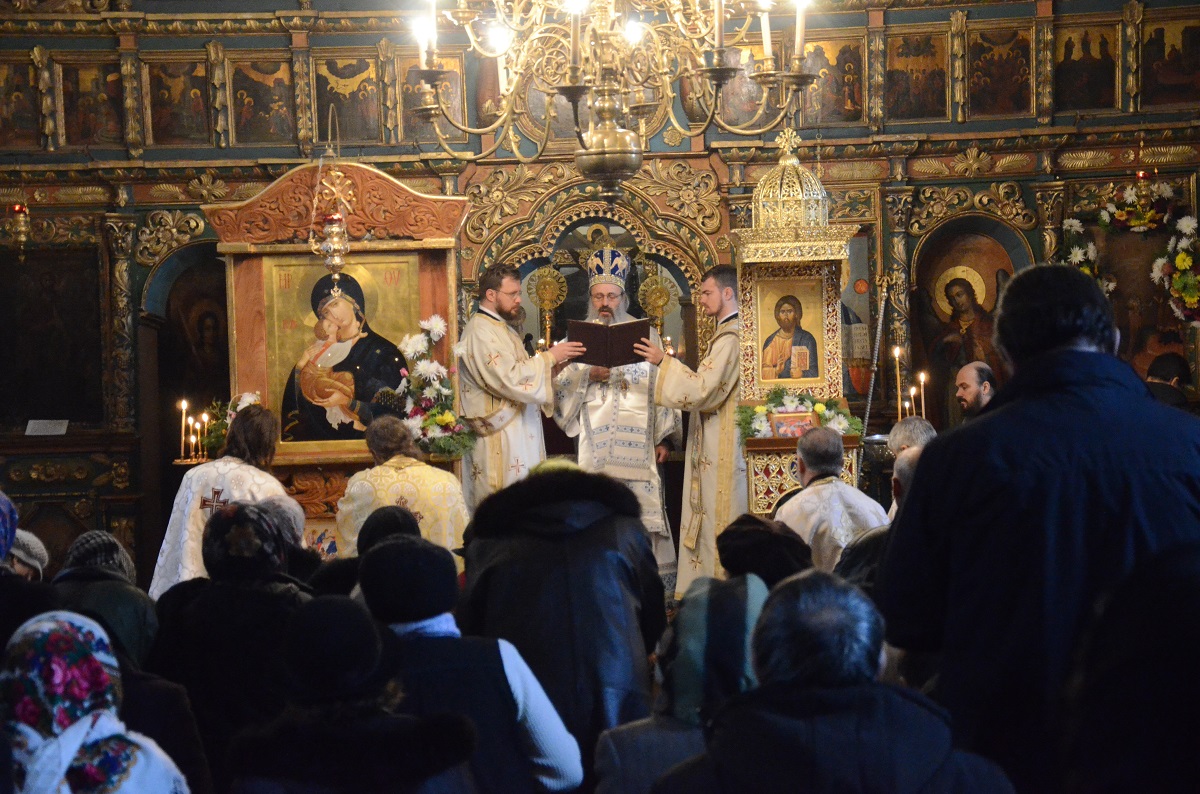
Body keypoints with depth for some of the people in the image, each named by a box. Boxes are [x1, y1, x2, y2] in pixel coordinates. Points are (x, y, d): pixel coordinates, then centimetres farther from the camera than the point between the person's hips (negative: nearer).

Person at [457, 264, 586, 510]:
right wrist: (549, 357, -15)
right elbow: (509, 379, -23)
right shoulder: (480, 332, -15)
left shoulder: (501, 328, 19)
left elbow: (520, 372, 19)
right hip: (498, 441, -10)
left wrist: (556, 360, 4)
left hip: (519, 434, 10)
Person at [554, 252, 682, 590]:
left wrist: (665, 436, 1)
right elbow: (560, 387, 4)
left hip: (639, 445, 0)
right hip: (593, 447, 0)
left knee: (643, 514, -4)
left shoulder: (646, 335, 9)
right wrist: (588, 376, -15)